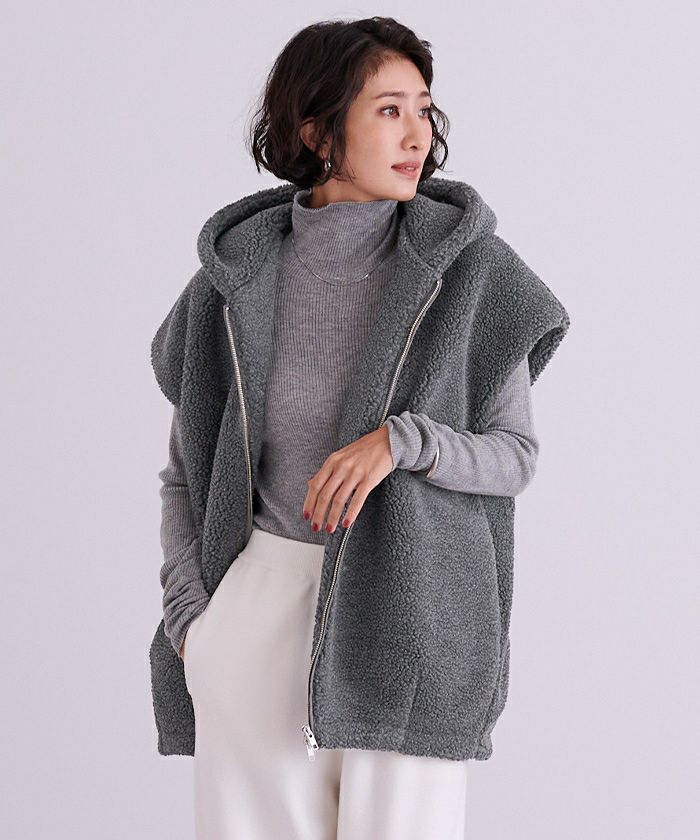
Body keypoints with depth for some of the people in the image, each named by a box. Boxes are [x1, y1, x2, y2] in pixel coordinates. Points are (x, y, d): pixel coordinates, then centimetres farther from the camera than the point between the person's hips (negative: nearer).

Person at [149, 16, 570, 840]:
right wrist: (190, 619, -2)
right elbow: (186, 473, 10)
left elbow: (514, 456, 0)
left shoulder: (470, 268, -3)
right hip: (260, 613, 1)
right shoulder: (237, 280, 1)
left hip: (406, 616, -1)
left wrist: (401, 442, -19)